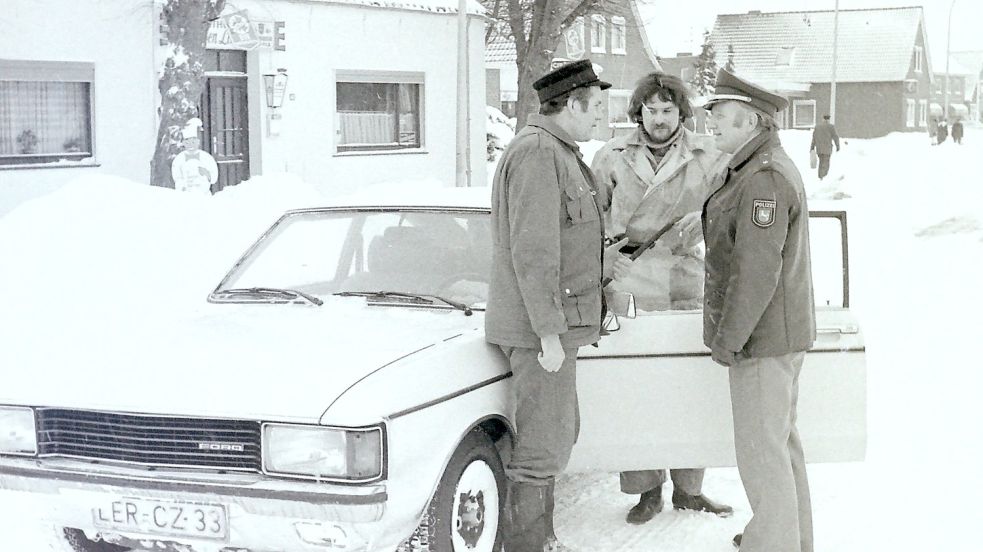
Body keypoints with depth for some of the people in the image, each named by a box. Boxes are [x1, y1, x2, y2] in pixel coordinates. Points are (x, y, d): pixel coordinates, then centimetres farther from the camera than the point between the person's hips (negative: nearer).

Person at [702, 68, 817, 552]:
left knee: (761, 447, -3)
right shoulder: (767, 168, 14)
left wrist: (728, 339, -20)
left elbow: (756, 270, -26)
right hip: (782, 331, 11)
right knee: (780, 436, 20)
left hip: (762, 336, -11)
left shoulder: (765, 179, -21)